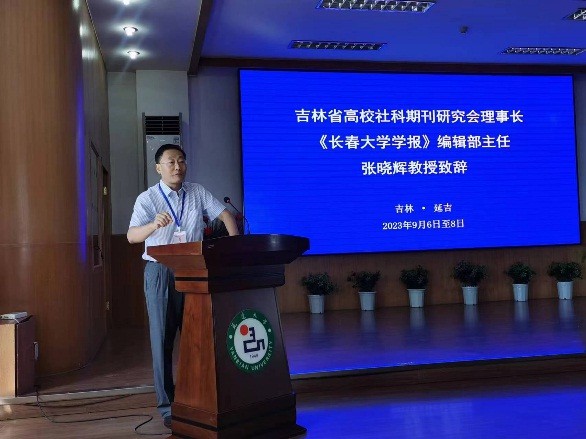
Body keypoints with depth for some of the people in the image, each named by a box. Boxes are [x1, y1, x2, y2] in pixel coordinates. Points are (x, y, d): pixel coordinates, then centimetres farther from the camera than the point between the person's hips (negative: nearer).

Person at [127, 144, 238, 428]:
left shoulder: (197, 192, 7)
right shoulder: (147, 199, -5)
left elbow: (225, 216, 10)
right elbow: (132, 236, -18)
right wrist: (154, 224, -39)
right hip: (161, 273, -3)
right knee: (162, 340, 0)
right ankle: (167, 406, 8)